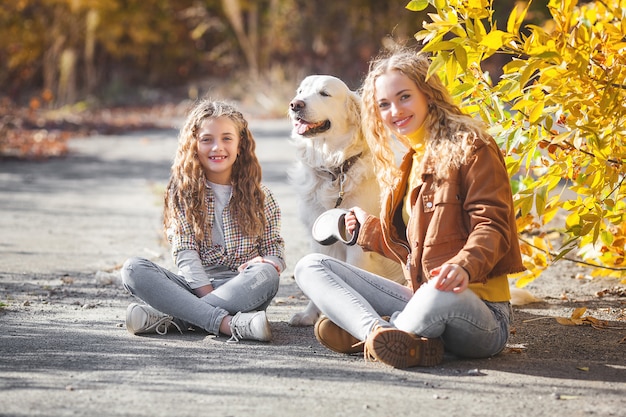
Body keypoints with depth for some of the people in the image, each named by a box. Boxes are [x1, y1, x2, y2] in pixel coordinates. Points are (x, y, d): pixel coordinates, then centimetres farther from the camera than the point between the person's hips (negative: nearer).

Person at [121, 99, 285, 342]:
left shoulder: (259, 197, 10)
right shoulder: (182, 193, 6)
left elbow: (276, 251, 9)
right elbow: (185, 254, -3)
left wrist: (265, 263, -16)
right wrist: (209, 294, -18)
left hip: (244, 290, 0)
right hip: (195, 285, 0)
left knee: (266, 275, -34)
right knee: (133, 269, -24)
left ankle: (170, 317, -32)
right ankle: (227, 323, -41)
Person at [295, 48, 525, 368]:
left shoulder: (468, 149, -3)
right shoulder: (402, 166, 22)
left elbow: (492, 224, -15)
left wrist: (464, 266, -33)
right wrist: (367, 228, 30)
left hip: (478, 310, -8)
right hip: (418, 299, 8)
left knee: (444, 294, -44)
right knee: (310, 266, -3)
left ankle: (361, 335, -16)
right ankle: (382, 334, -32)